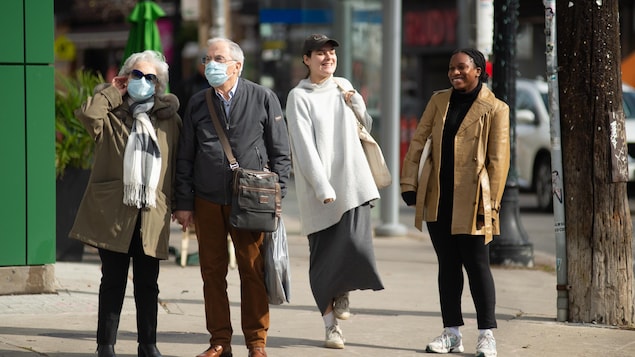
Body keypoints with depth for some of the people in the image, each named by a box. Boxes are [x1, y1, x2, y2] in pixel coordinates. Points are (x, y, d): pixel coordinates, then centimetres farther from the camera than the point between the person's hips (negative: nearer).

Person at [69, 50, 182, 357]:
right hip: (113, 213, -2)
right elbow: (87, 114, -17)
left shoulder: (169, 118, 13)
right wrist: (112, 92, -3)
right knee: (113, 282, 3)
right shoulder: (111, 114, 6)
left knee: (147, 284, 7)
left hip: (152, 214, 2)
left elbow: (179, 164, 15)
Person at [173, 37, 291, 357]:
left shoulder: (263, 99, 2)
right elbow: (185, 157, 12)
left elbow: (280, 153, 4)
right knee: (212, 271, 4)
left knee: (253, 271, -1)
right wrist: (184, 203, 5)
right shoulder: (197, 103, 9)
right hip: (208, 201, 3)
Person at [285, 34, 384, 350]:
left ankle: (342, 292, 15)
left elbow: (365, 129, 24)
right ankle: (331, 325, 7)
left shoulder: (343, 87, 13)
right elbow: (305, 146, -10)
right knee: (324, 256, -2)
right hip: (318, 189, -3)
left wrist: (357, 105, 4)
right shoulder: (299, 97, -2)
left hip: (352, 182, 3)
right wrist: (322, 187, -18)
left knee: (357, 246, -15)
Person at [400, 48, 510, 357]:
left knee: (476, 265, -1)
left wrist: (490, 204, -10)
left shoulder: (495, 109, -3)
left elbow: (498, 160, -5)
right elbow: (417, 142, 10)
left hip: (470, 201, -5)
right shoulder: (439, 101, 10)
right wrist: (409, 183, 2)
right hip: (437, 199, 5)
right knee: (447, 265, 10)